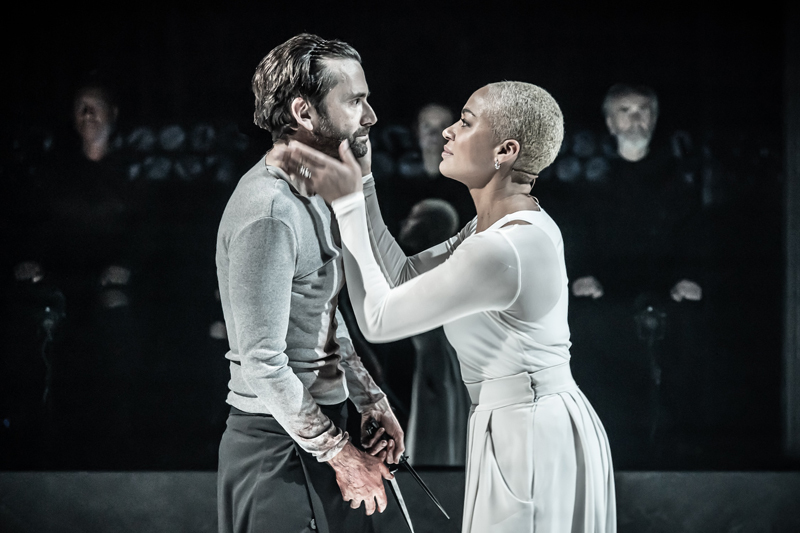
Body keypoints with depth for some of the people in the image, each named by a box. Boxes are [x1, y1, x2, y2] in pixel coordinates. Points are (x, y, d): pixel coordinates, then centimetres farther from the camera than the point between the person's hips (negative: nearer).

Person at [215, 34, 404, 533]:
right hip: (278, 445, -9)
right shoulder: (269, 213, -21)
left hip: (317, 421, 9)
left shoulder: (312, 194, 11)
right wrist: (339, 453, -17)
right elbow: (263, 364, -23)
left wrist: (372, 402, 14)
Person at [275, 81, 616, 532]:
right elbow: (403, 278, 10)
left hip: (528, 438, -10)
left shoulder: (499, 250, -25)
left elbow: (377, 319, -16)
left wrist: (347, 204, -12)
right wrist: (358, 190, 4)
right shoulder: (518, 223, 6)